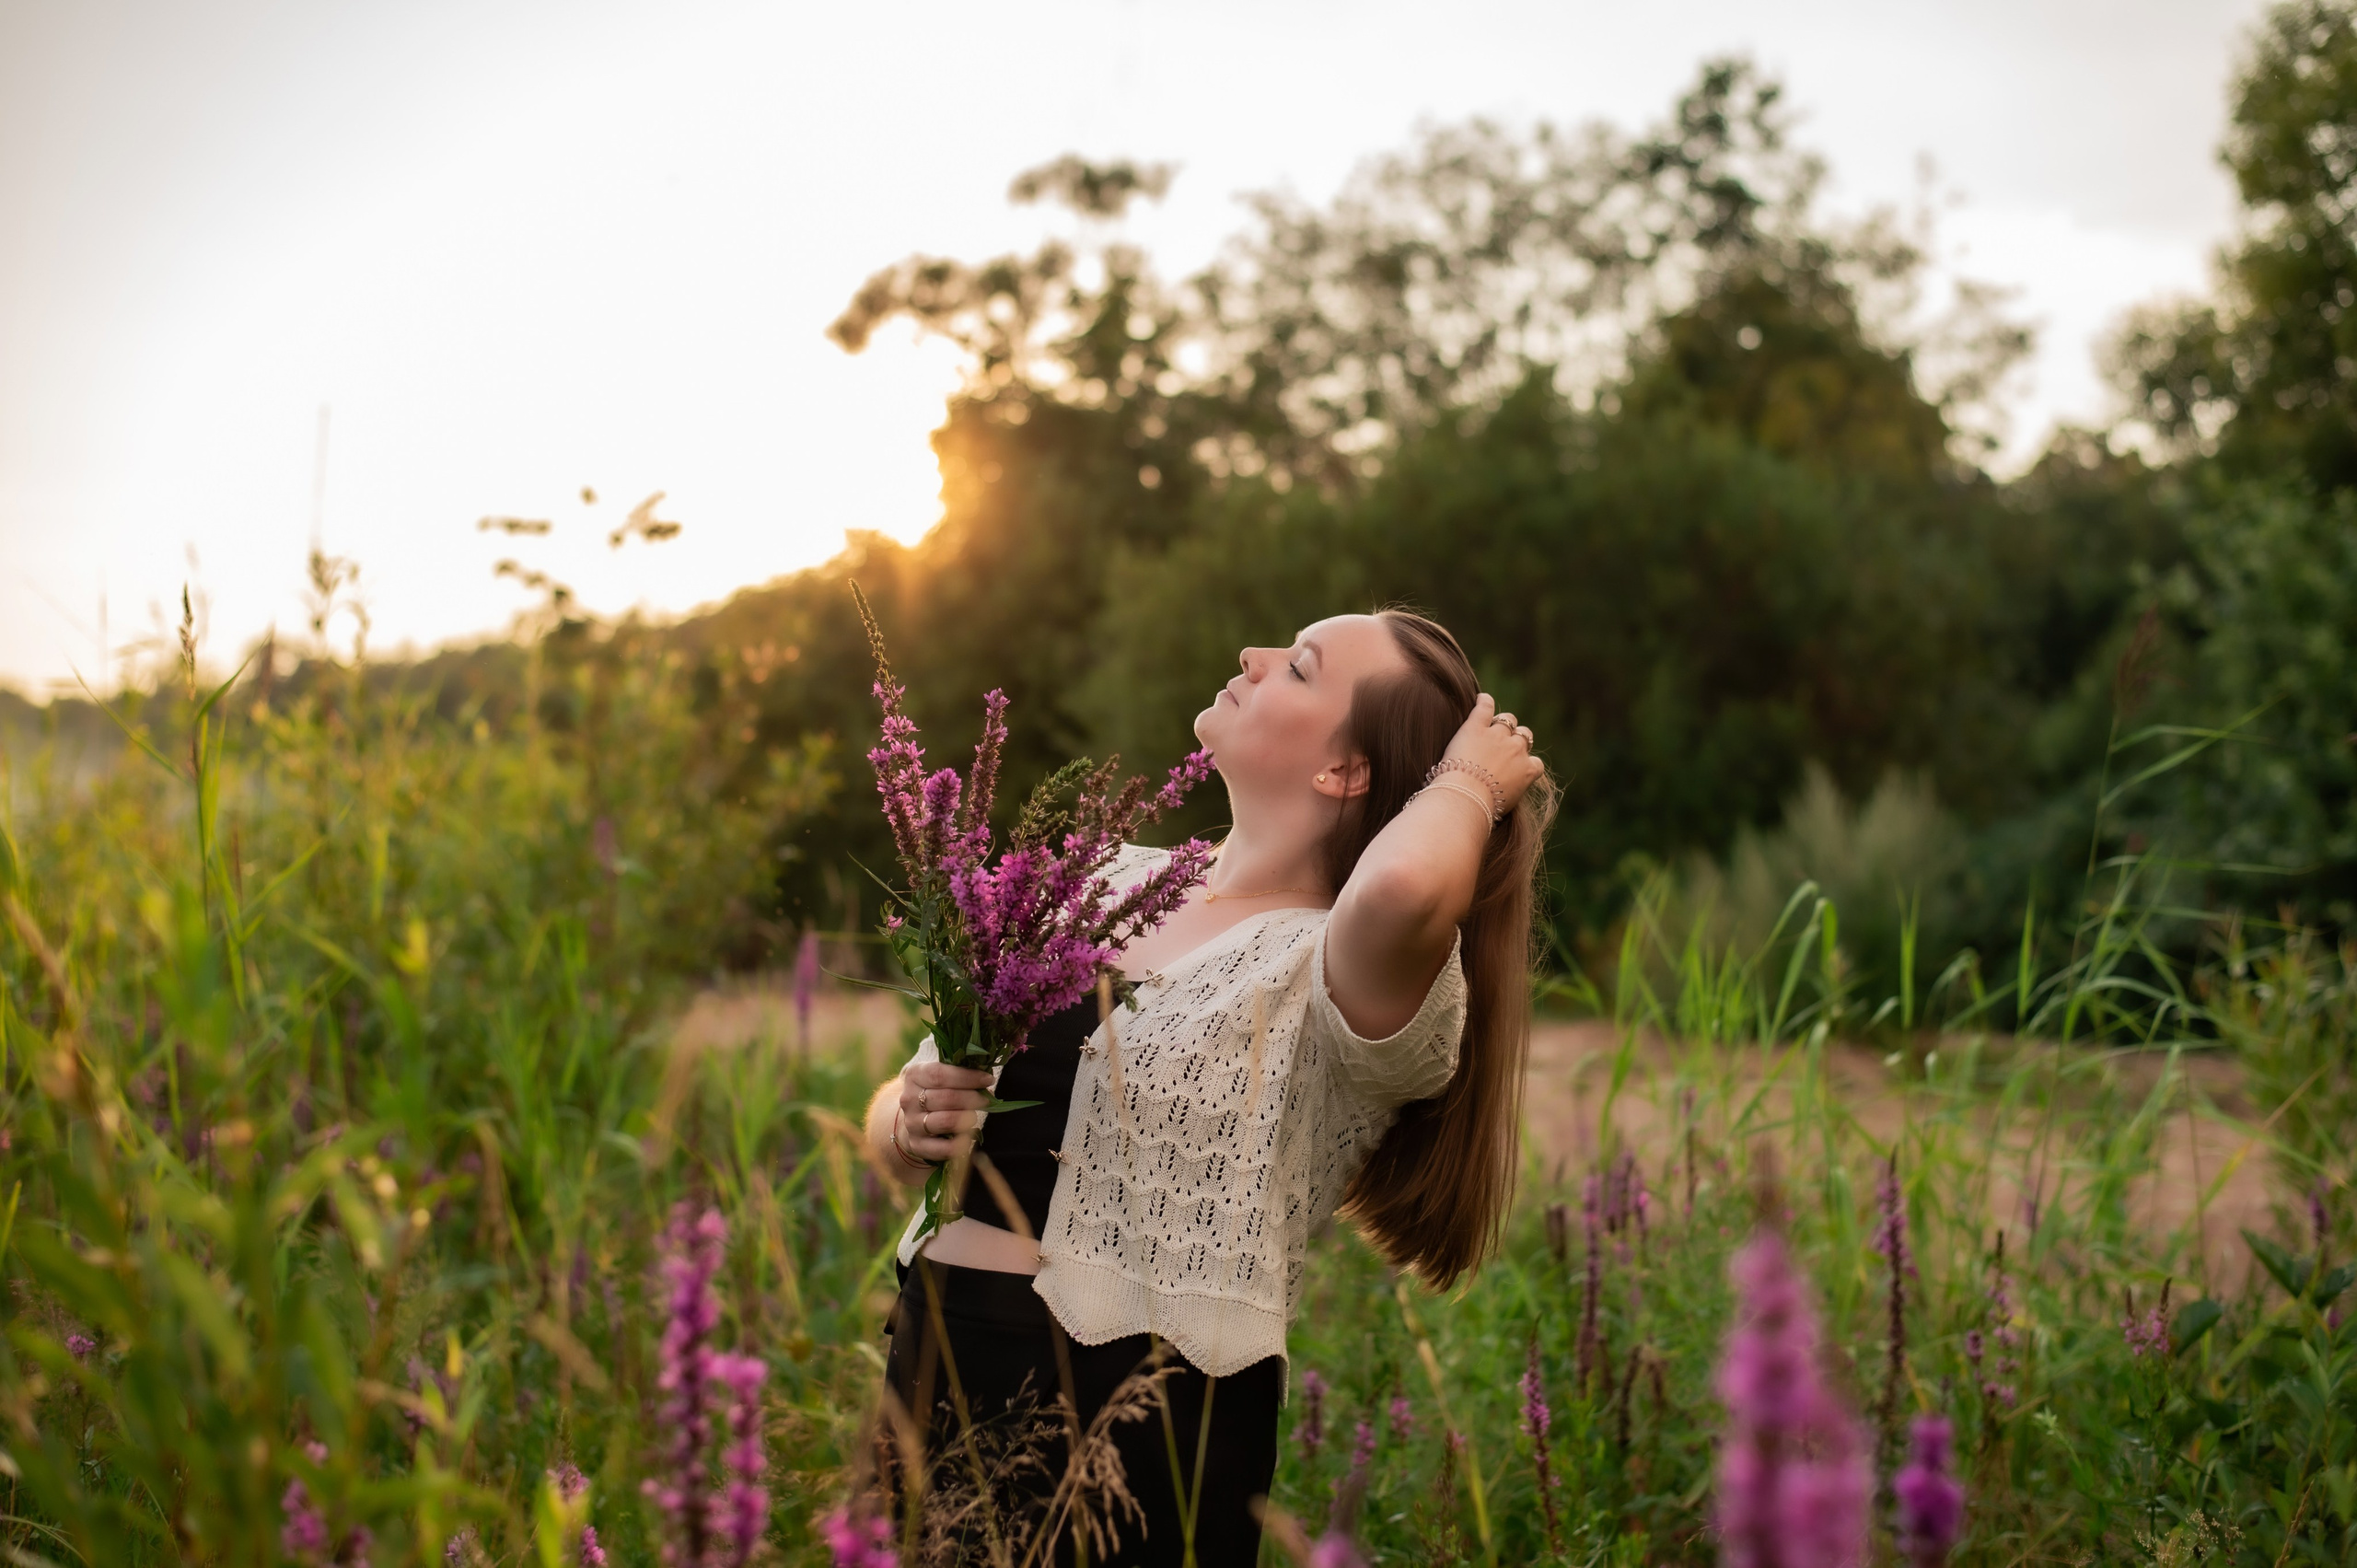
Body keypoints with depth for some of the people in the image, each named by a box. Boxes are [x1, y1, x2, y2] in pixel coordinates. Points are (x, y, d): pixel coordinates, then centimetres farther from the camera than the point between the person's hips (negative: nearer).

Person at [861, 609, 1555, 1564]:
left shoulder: (1339, 974, -12)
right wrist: (910, 1122, -10)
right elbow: (894, 1115, 14)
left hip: (1138, 1434, -6)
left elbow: (1403, 886, -38)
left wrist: (1470, 779, -16)